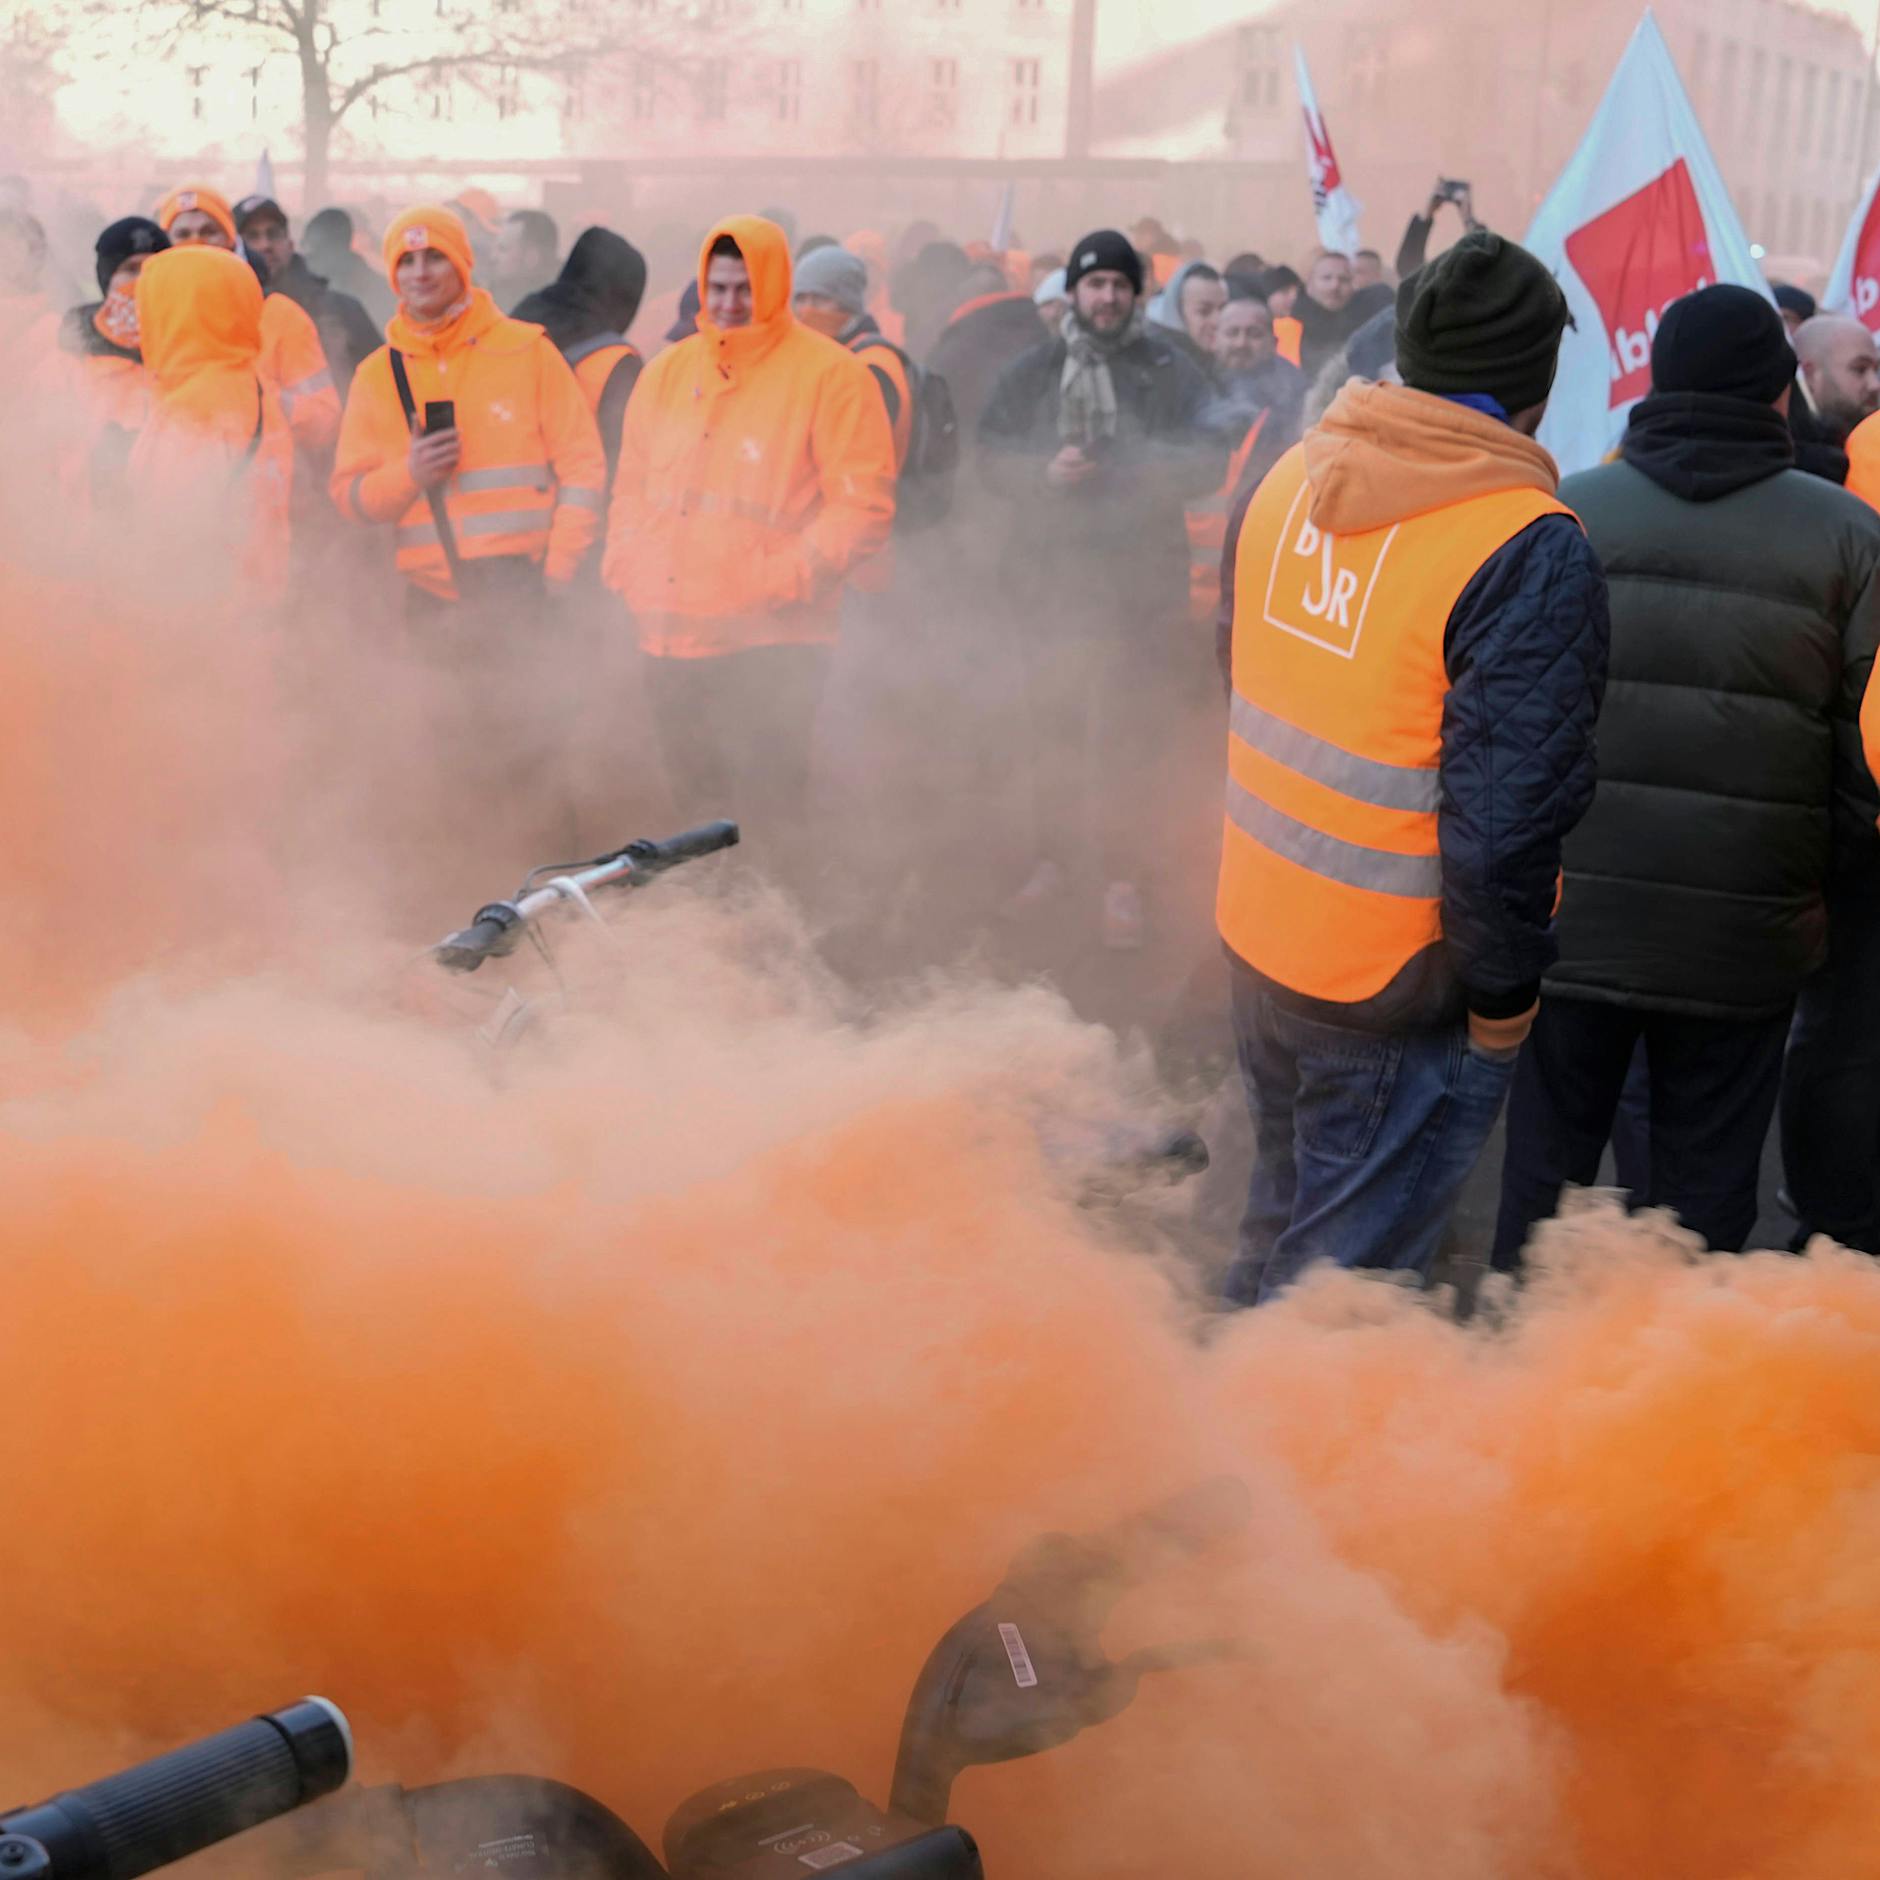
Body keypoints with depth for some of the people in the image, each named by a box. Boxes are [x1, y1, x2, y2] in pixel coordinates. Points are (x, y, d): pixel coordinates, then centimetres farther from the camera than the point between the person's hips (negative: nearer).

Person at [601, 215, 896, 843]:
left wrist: (784, 577, -16)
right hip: (669, 638, 6)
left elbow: (862, 503, -8)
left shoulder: (830, 374, -4)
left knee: (765, 821, -8)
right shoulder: (667, 372, 14)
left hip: (773, 642, -6)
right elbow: (631, 483, 21)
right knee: (693, 810, 15)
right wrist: (629, 569, 5)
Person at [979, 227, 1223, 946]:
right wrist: (1044, 471, -15)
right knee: (1053, 720, 10)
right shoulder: (1032, 371, 7)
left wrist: (1141, 474, -20)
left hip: (1136, 572, -2)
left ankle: (1121, 876, 4)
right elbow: (991, 455, 5)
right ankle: (1051, 857, 23)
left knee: (1123, 727, -2)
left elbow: (1207, 458, -2)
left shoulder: (1169, 370, 1)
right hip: (1050, 568, 2)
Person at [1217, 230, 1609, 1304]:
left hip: (1258, 940, 7)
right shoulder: (1532, 556, -22)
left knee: (1286, 1219, 27)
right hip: (1399, 988, -7)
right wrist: (1502, 993, -10)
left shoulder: (1292, 479, 1)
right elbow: (1506, 815, -24)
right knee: (1353, 1263, 7)